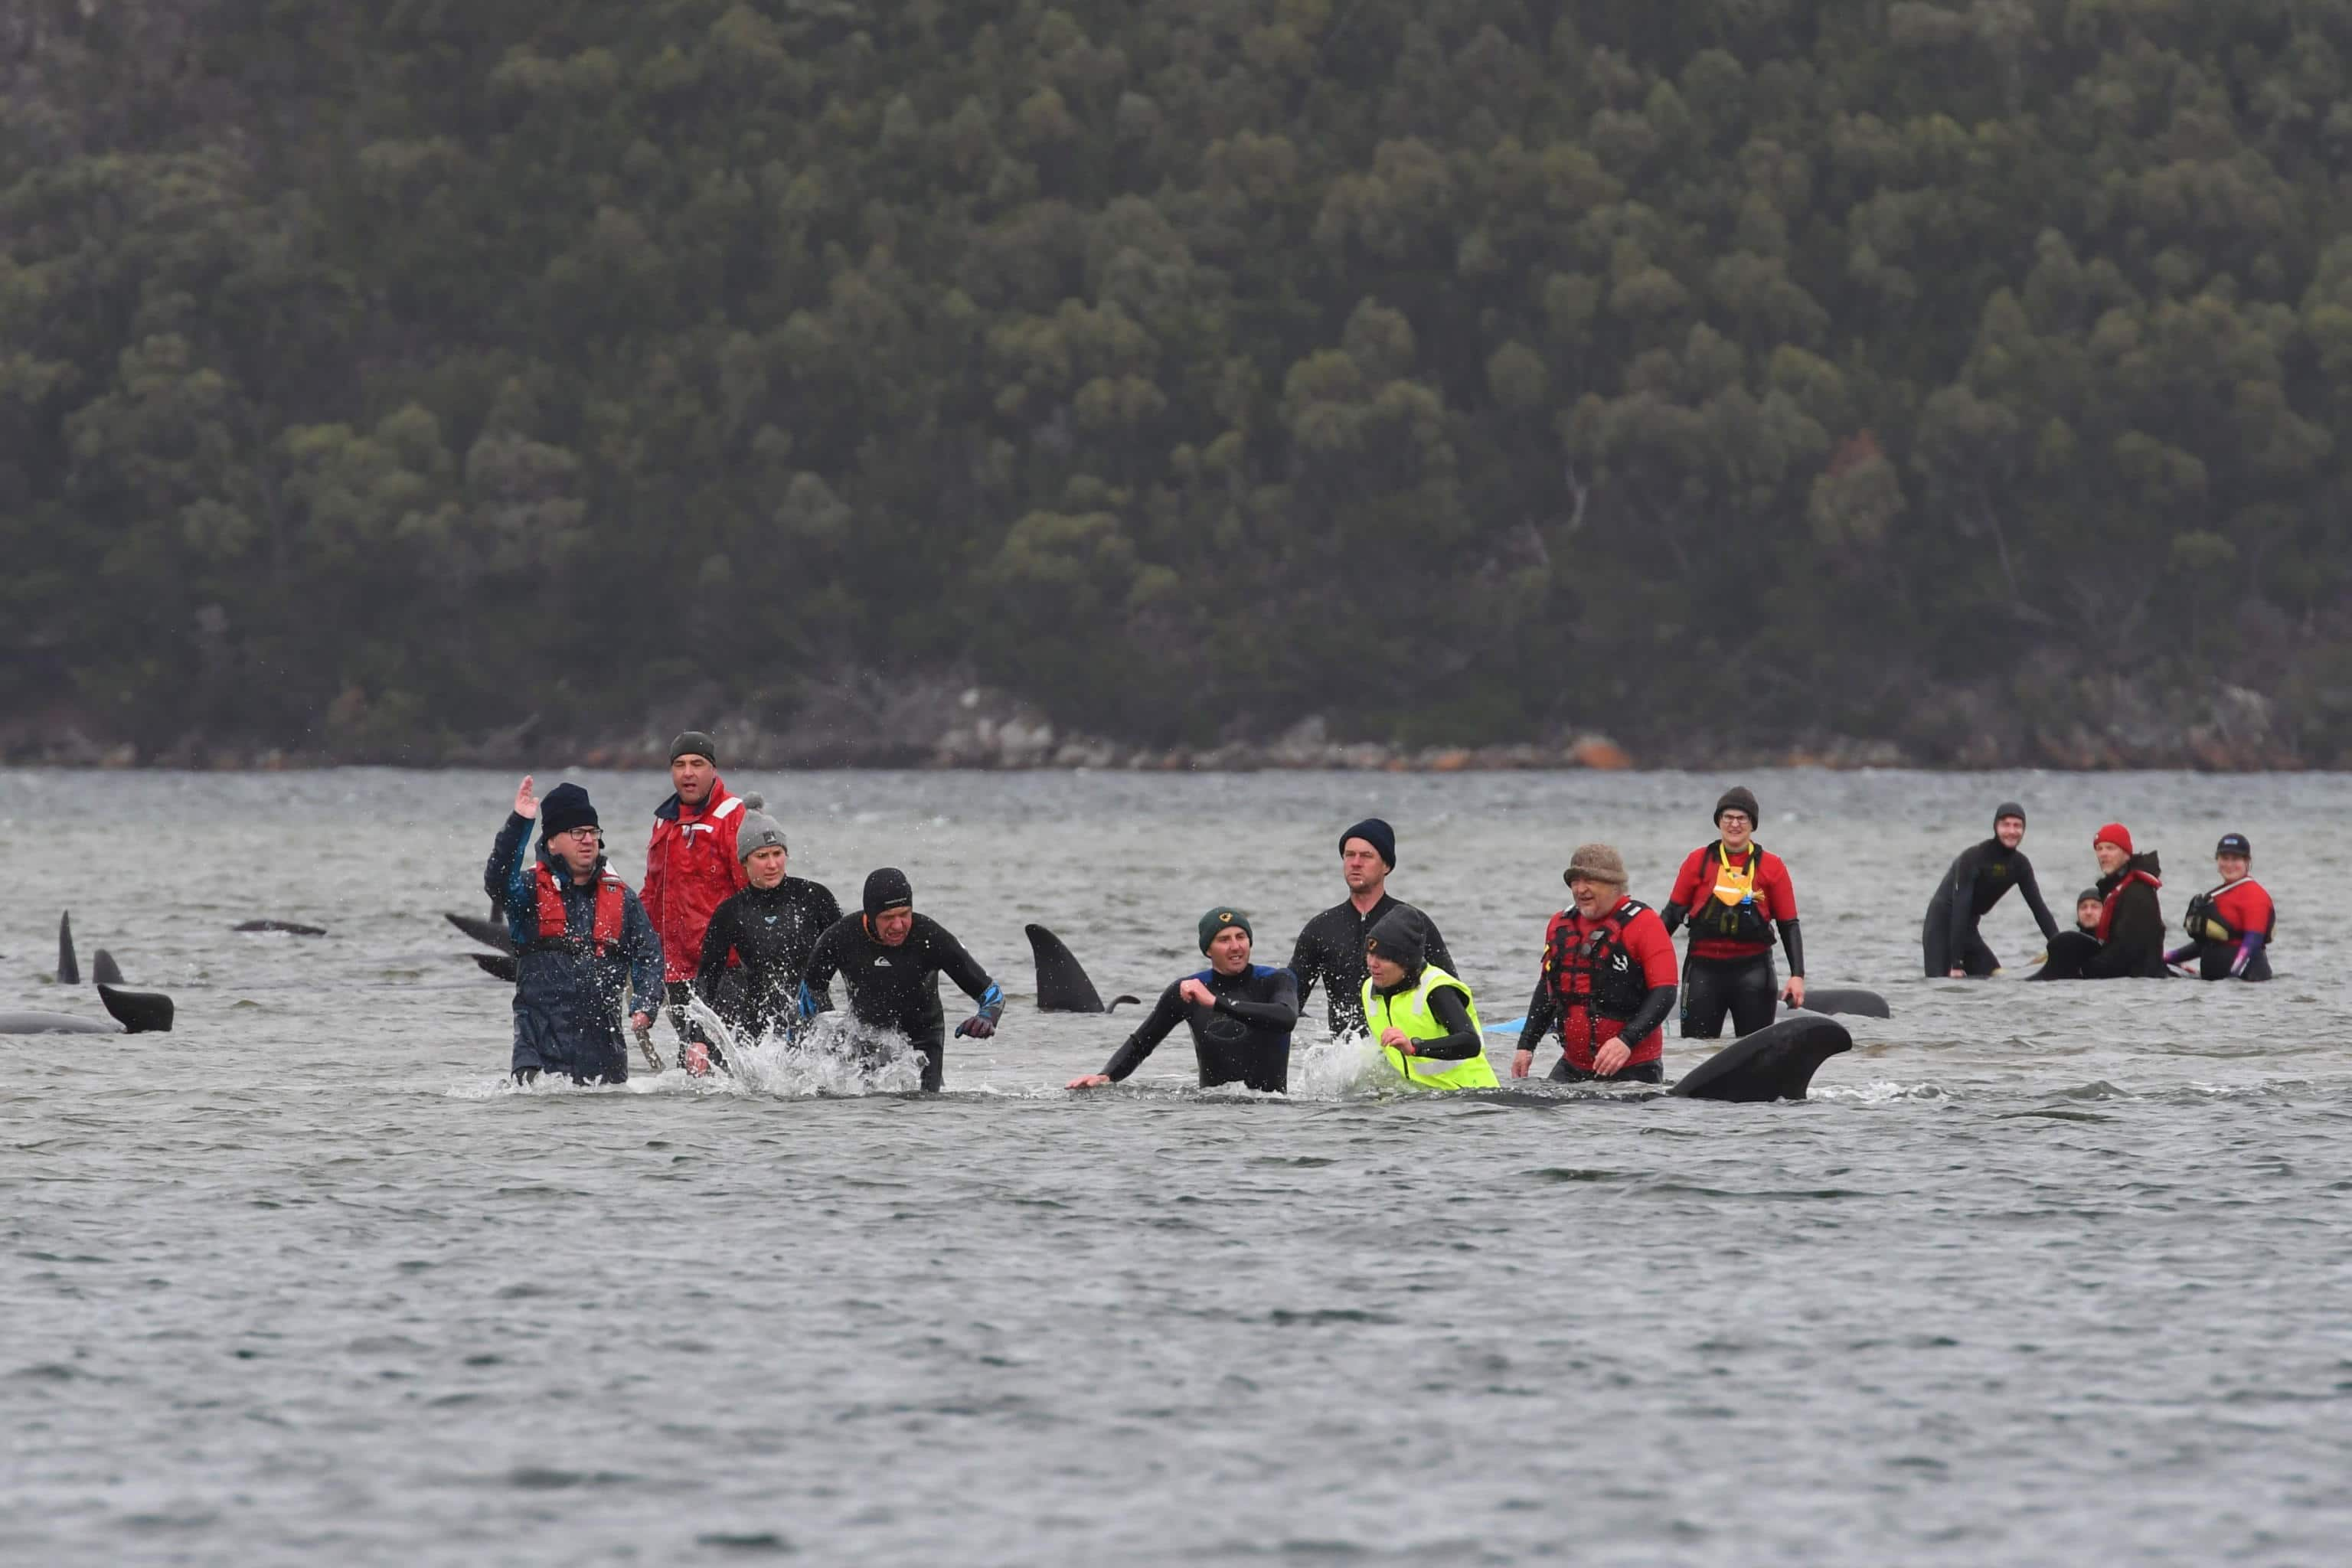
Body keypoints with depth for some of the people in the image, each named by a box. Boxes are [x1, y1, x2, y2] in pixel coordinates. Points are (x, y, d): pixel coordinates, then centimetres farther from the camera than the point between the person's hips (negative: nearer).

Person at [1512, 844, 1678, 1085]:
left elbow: (1664, 993, -15)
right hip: (1573, 1067, 6)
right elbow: (1547, 989, 23)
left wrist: (1627, 1040, -26)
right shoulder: (1560, 925, 11)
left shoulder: (1643, 923, -9)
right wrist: (1526, 1046, 16)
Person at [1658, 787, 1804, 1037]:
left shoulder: (1771, 866, 4)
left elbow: (1789, 925, 5)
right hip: (1704, 968, 1)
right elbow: (1672, 914, 10)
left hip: (1753, 970, -1)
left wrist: (1797, 975, -4)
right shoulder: (1698, 862, 6)